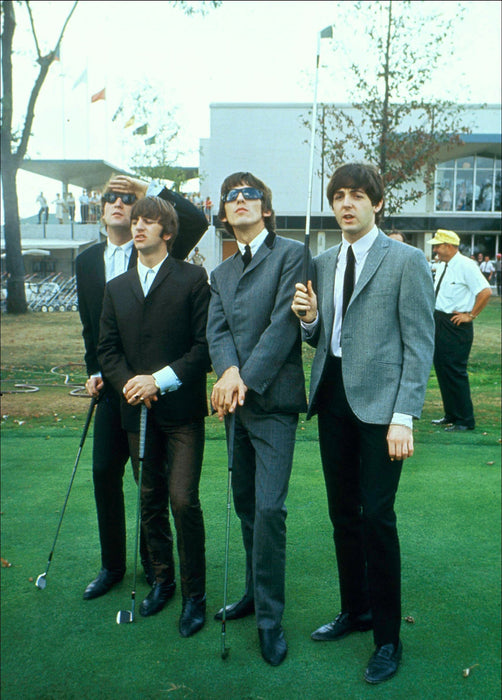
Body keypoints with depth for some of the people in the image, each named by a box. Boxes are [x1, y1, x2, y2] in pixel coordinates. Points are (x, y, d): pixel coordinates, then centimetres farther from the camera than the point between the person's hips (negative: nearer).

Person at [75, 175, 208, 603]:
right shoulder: (88, 261, 13)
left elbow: (197, 220, -18)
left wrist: (148, 189, -17)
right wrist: (94, 371, 9)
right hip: (112, 384, 4)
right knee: (105, 472, 8)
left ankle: (154, 566, 23)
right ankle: (112, 565, 24)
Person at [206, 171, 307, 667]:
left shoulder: (290, 254, -2)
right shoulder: (221, 274, 18)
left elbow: (283, 324, -12)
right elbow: (216, 331, 5)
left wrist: (246, 381, -16)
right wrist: (228, 372, -16)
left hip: (273, 401, -6)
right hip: (235, 403, 6)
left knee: (269, 508, -9)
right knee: (246, 505, 14)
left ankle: (270, 618, 3)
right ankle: (256, 593, 29)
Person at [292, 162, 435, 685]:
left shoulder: (406, 261, -5)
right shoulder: (322, 264, 13)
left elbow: (419, 343, -8)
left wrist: (404, 417, -15)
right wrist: (309, 318, -6)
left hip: (379, 403, -6)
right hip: (332, 399, 6)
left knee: (376, 515, -4)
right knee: (343, 513, 14)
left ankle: (387, 637, 13)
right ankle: (355, 609, 32)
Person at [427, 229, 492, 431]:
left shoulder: (466, 266, -15)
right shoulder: (442, 266, 12)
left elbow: (485, 291, -21)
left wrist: (470, 315, -17)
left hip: (456, 326, -9)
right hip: (439, 322, 9)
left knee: (455, 372, -6)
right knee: (441, 369, 13)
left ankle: (465, 421, 5)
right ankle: (451, 415, 26)